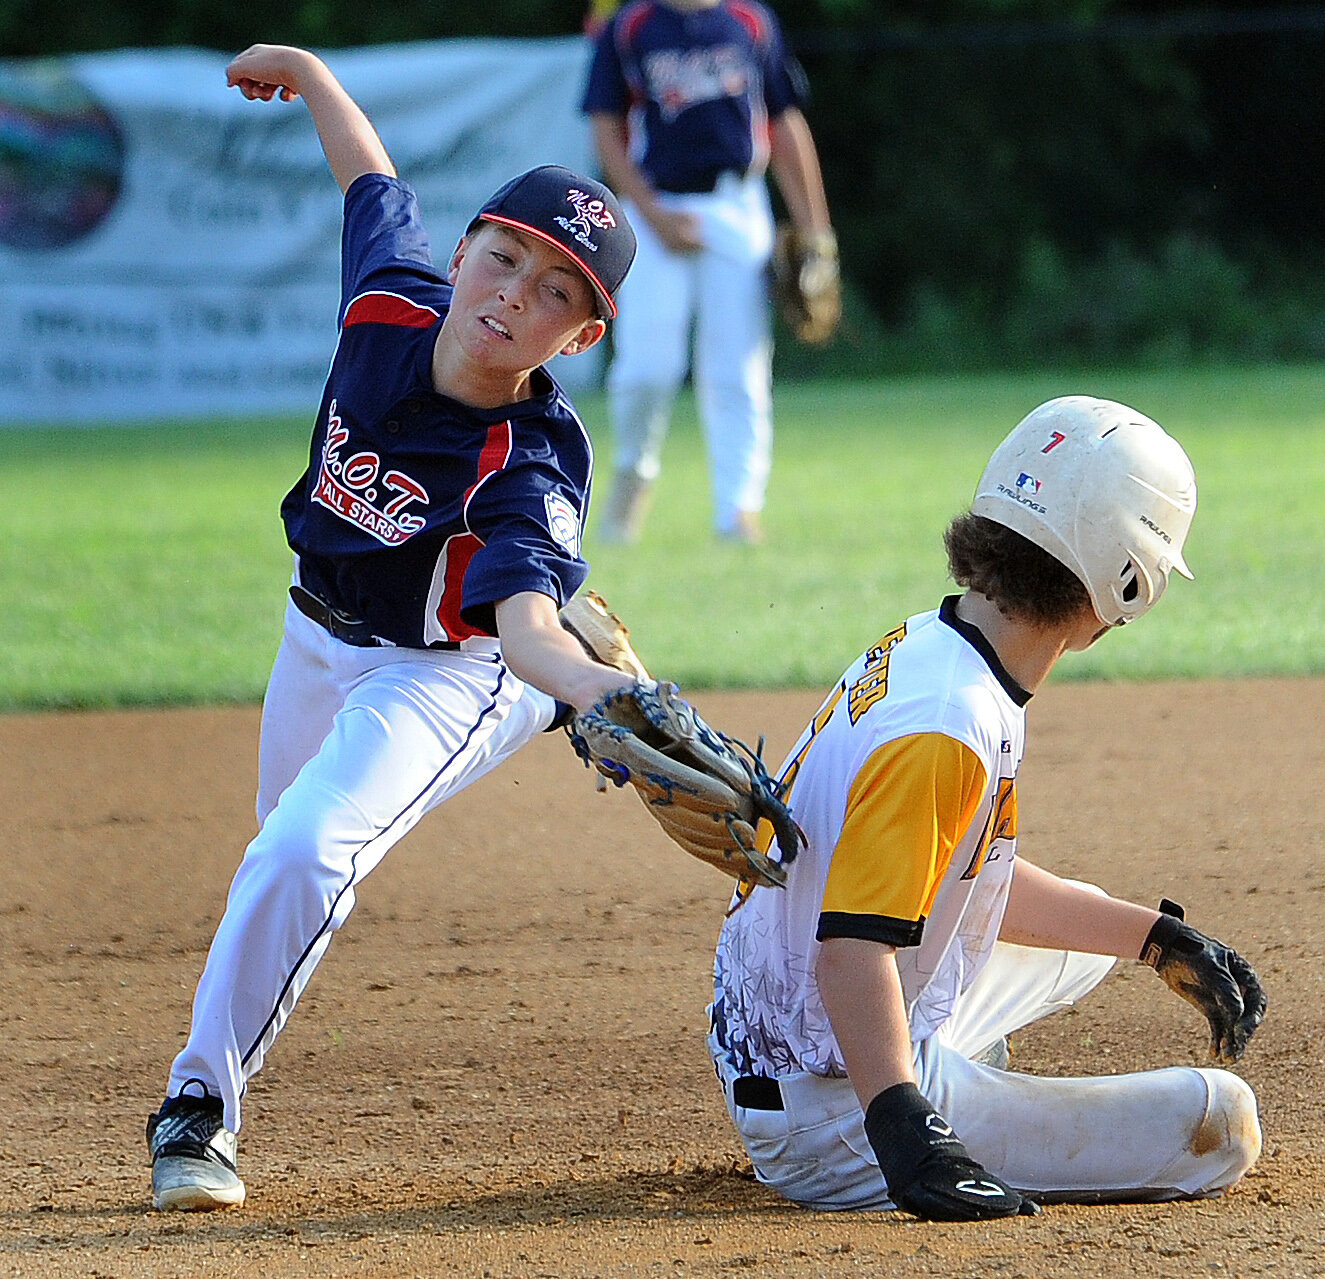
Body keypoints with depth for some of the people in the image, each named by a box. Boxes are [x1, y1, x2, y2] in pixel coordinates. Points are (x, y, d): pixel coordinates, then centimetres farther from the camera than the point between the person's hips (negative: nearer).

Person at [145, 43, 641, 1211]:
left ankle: (200, 1104, -14)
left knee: (304, 853, -27)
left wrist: (584, 679, -73)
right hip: (322, 635, 7)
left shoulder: (529, 465, -36)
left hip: (444, 677, -6)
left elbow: (525, 622, -51)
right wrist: (307, 73, 14)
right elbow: (375, 181, 1)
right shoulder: (393, 304, -21)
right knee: (284, 857, 28)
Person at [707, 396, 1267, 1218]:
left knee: (1084, 919, 32)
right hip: (835, 1117, -10)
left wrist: (1158, 939, 20)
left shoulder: (920, 648, 4)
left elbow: (983, 881, 16)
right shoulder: (946, 731, -27)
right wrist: (903, 1131, -44)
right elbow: (854, 941, -35)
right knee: (1221, 1125, -14)